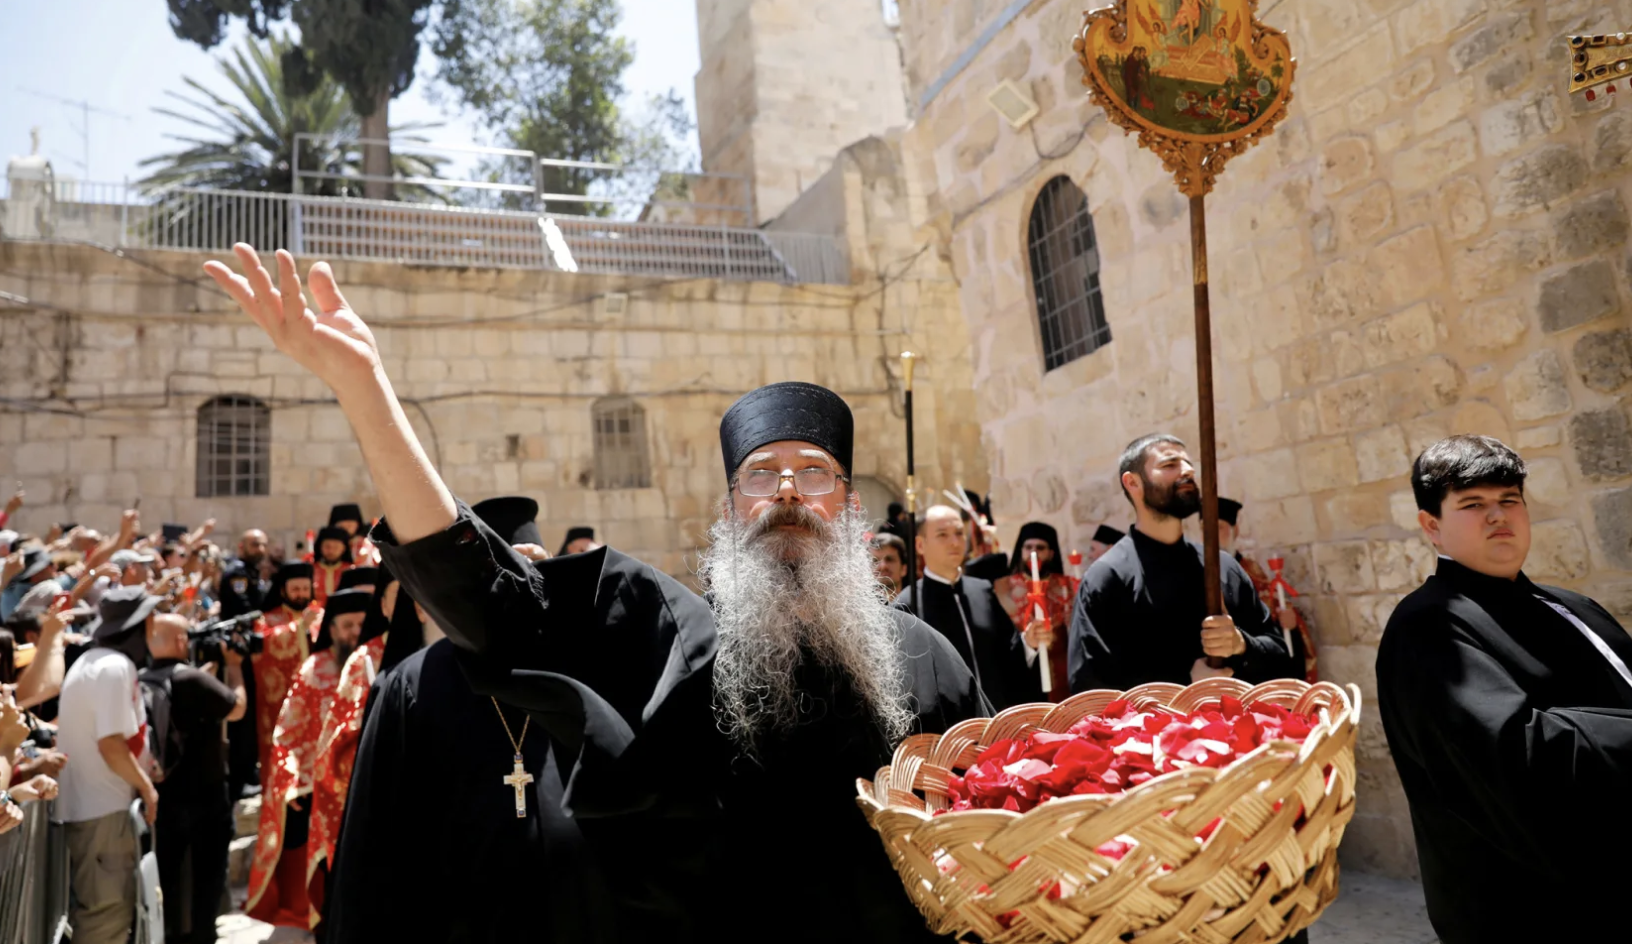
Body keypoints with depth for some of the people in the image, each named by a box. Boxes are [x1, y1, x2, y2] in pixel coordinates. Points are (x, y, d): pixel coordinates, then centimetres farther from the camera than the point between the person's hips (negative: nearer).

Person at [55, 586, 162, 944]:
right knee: (109, 909, -2)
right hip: (104, 808, -10)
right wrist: (147, 787, -11)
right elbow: (112, 745, -24)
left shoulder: (89, 661, 13)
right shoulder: (116, 666, -19)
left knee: (92, 907, 20)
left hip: (81, 803, 10)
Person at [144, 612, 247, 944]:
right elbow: (237, 708, -15)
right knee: (208, 870, 8)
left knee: (168, 870, 17)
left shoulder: (143, 681, 1)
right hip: (204, 793, -6)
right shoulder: (192, 678, -22)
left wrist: (212, 666, 11)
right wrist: (233, 665, -6)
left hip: (163, 792, 7)